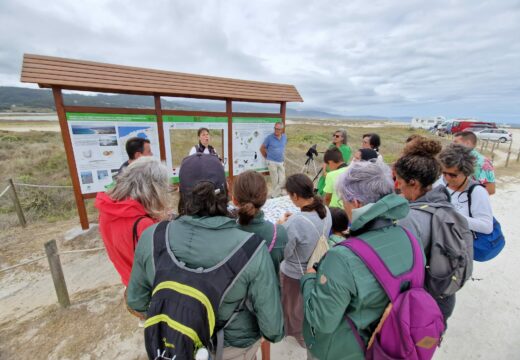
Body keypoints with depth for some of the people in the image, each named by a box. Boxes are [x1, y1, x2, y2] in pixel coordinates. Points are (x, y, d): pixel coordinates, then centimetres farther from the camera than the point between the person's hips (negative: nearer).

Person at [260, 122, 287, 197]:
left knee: (282, 180, 5)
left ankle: (274, 195, 21)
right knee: (275, 181, 1)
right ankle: (277, 194, 18)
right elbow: (262, 148, -2)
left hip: (281, 162, 5)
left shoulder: (285, 137, 4)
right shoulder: (269, 137, -10)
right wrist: (267, 157, 4)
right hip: (272, 162, -5)